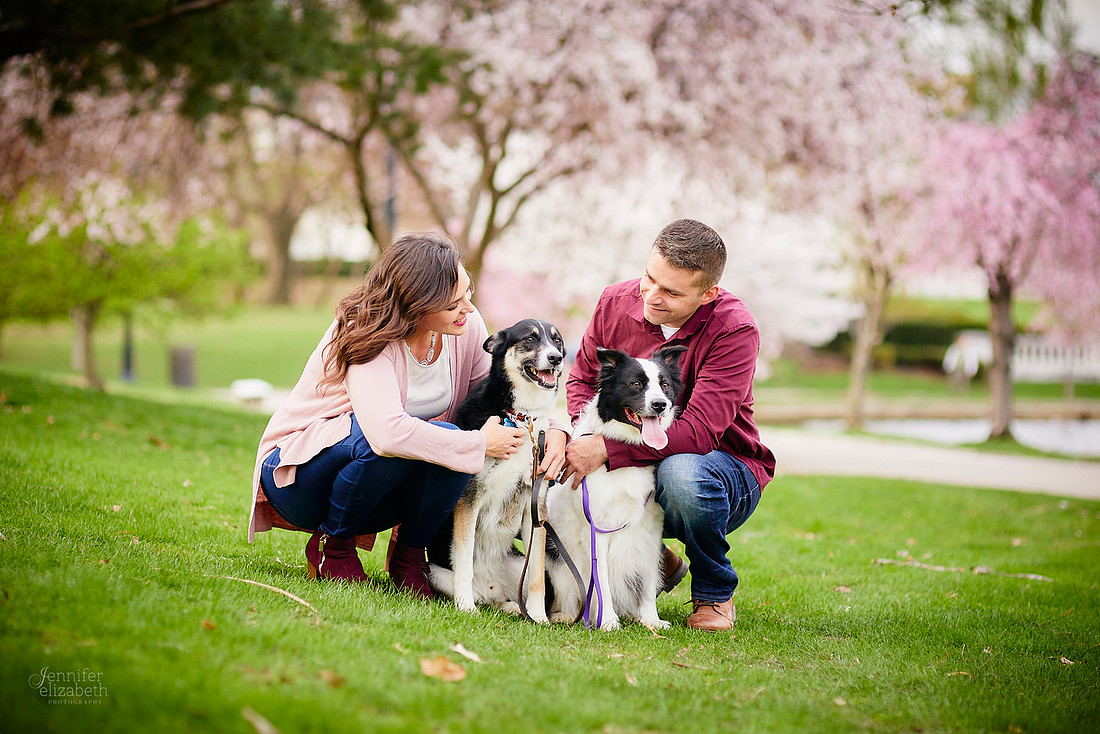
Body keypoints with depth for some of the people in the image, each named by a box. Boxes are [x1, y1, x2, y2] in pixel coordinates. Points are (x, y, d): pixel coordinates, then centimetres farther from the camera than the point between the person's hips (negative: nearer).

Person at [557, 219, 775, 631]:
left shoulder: (735, 331, -22)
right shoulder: (615, 303, -7)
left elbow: (698, 431, -29)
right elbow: (582, 380, 7)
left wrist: (606, 450, -34)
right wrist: (587, 437, -15)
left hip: (725, 464, -5)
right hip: (632, 469, 5)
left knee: (682, 474, -40)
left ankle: (714, 593, -8)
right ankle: (654, 563, 10)